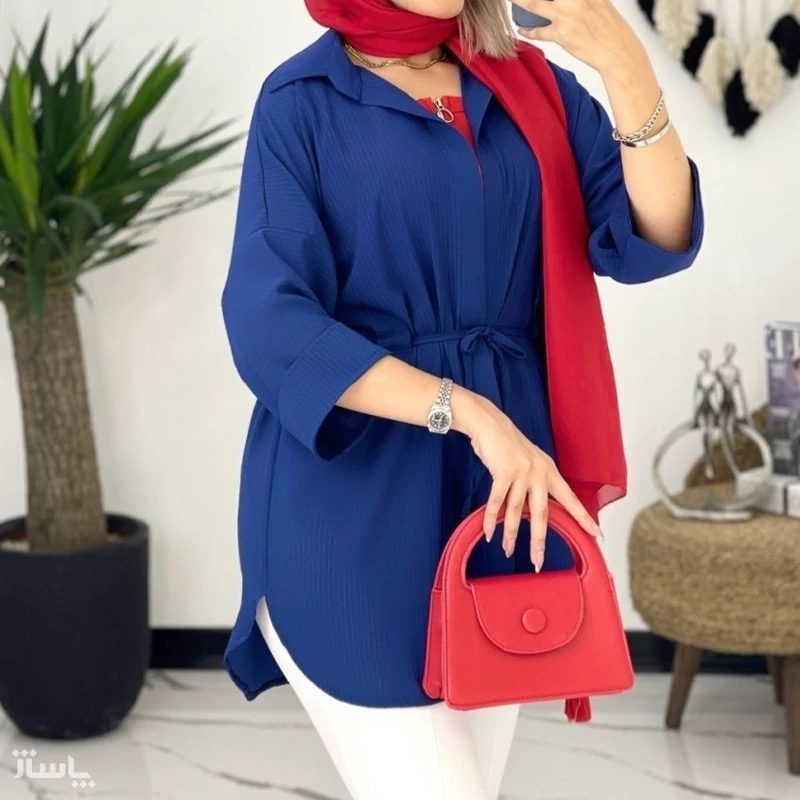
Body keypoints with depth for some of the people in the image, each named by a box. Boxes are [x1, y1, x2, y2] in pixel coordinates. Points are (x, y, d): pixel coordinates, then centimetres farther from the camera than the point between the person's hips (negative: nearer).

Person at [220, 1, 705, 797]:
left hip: (503, 489, 5)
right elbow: (270, 323, -14)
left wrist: (628, 70, -17)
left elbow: (654, 240, -3)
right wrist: (465, 411, -22)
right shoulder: (302, 100, -3)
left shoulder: (529, 83, 10)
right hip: (354, 503, -5)